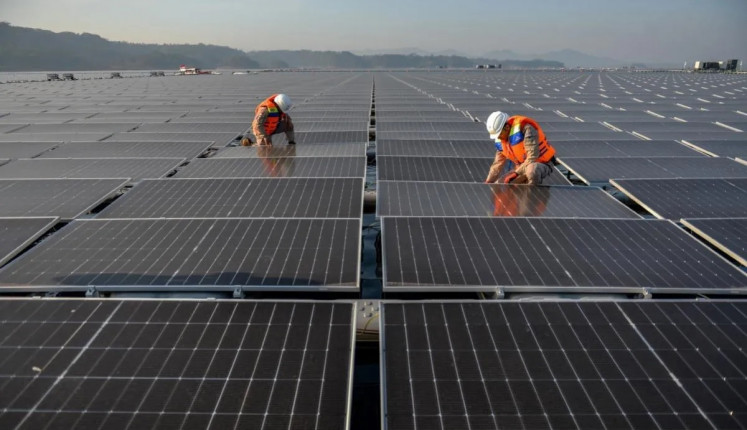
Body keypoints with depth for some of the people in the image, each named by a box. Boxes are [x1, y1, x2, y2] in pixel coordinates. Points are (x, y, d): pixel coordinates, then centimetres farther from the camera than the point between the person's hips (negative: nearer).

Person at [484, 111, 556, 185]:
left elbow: (532, 157, -30)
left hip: (542, 164, -8)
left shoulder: (525, 129, -25)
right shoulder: (500, 139, 0)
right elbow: (498, 164, 9)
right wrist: (488, 182, 3)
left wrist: (516, 173, -31)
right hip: (523, 167, 8)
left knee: (532, 169, -43)